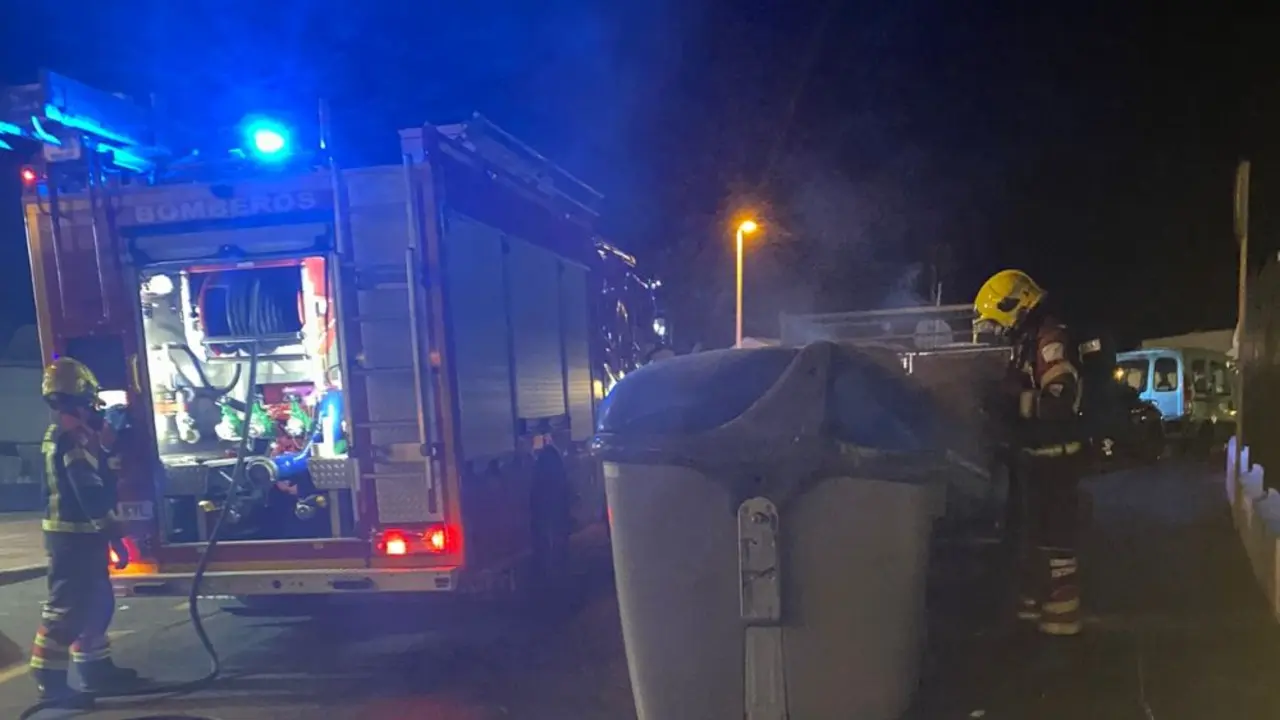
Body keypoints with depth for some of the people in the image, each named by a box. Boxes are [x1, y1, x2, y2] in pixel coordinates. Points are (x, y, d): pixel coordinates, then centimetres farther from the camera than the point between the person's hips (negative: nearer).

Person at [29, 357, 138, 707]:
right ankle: (51, 684, 3)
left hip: (76, 532, 10)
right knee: (66, 608, -4)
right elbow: (90, 493, -24)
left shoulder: (61, 432, 14)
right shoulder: (73, 437, -19)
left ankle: (96, 669, 26)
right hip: (75, 535, -10)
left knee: (94, 603, 16)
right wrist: (116, 536, -22)